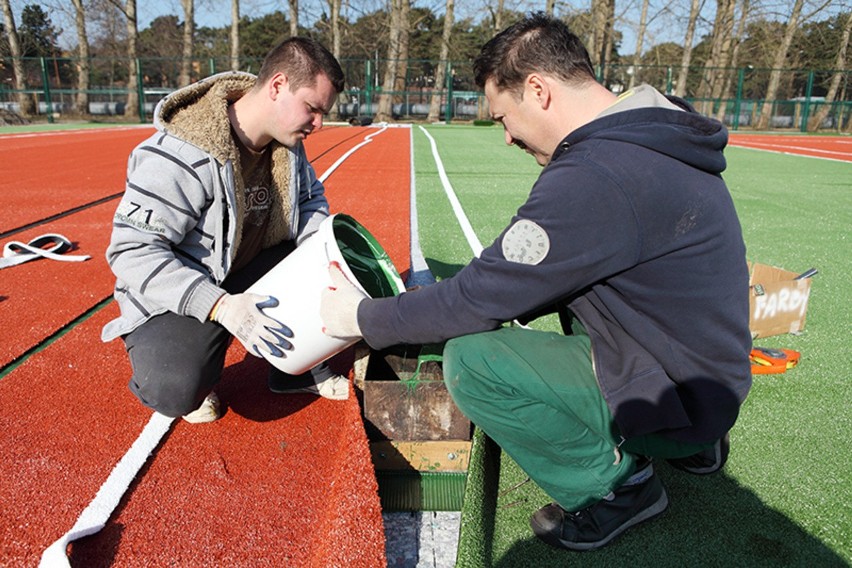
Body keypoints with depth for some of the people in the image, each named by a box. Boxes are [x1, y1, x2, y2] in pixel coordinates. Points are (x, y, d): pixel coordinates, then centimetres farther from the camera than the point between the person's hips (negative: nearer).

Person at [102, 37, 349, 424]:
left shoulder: (286, 141, -5)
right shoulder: (180, 155, -28)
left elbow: (311, 197, 11)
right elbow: (132, 251, -29)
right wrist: (220, 306, -41)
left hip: (254, 274, 7)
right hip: (176, 297, -6)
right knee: (177, 392, -32)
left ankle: (303, 370, 7)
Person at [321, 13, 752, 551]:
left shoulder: (595, 175, -28)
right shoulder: (655, 132, 3)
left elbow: (482, 297, -21)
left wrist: (364, 319, -8)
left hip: (678, 402, -9)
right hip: (710, 376, 9)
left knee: (470, 359, -18)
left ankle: (617, 482, 3)